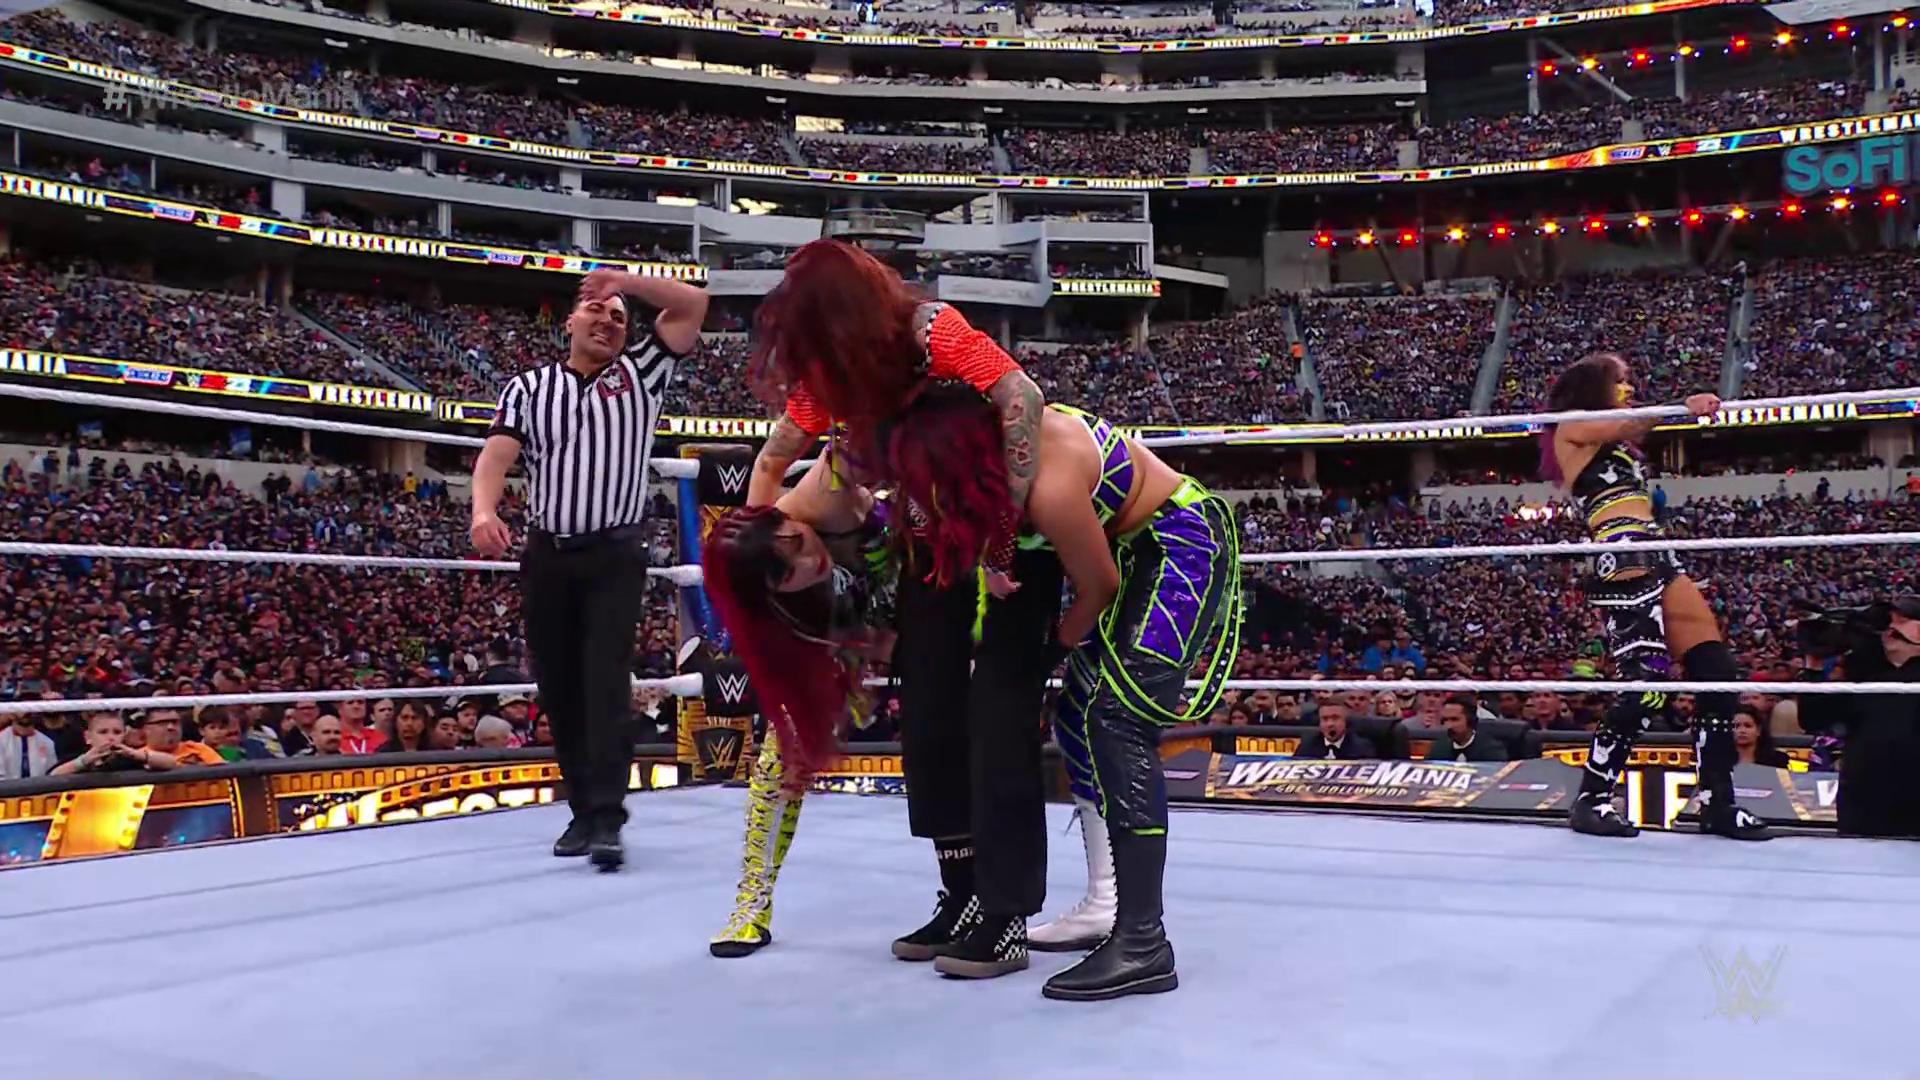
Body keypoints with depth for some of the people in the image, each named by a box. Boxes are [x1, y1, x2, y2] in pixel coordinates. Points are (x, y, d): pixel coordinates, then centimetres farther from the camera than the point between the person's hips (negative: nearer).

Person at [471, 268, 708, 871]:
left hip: (616, 554, -2)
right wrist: (484, 509, -24)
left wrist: (625, 279, -5)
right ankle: (583, 811, 16)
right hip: (547, 555, 2)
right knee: (558, 687, 5)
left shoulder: (640, 372, 8)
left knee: (606, 680, -12)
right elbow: (497, 454, -5)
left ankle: (607, 818, -15)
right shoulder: (528, 387, 9)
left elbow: (693, 305, 0)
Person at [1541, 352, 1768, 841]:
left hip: (1657, 557, 10)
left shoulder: (1614, 438, 31)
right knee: (1648, 687, -14)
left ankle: (1717, 802, 8)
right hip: (1622, 562, -9)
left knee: (1717, 668, 2)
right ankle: (1591, 800, -3)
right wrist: (1682, 408, -28)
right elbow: (1626, 426, -14)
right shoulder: (1572, 427, 3)